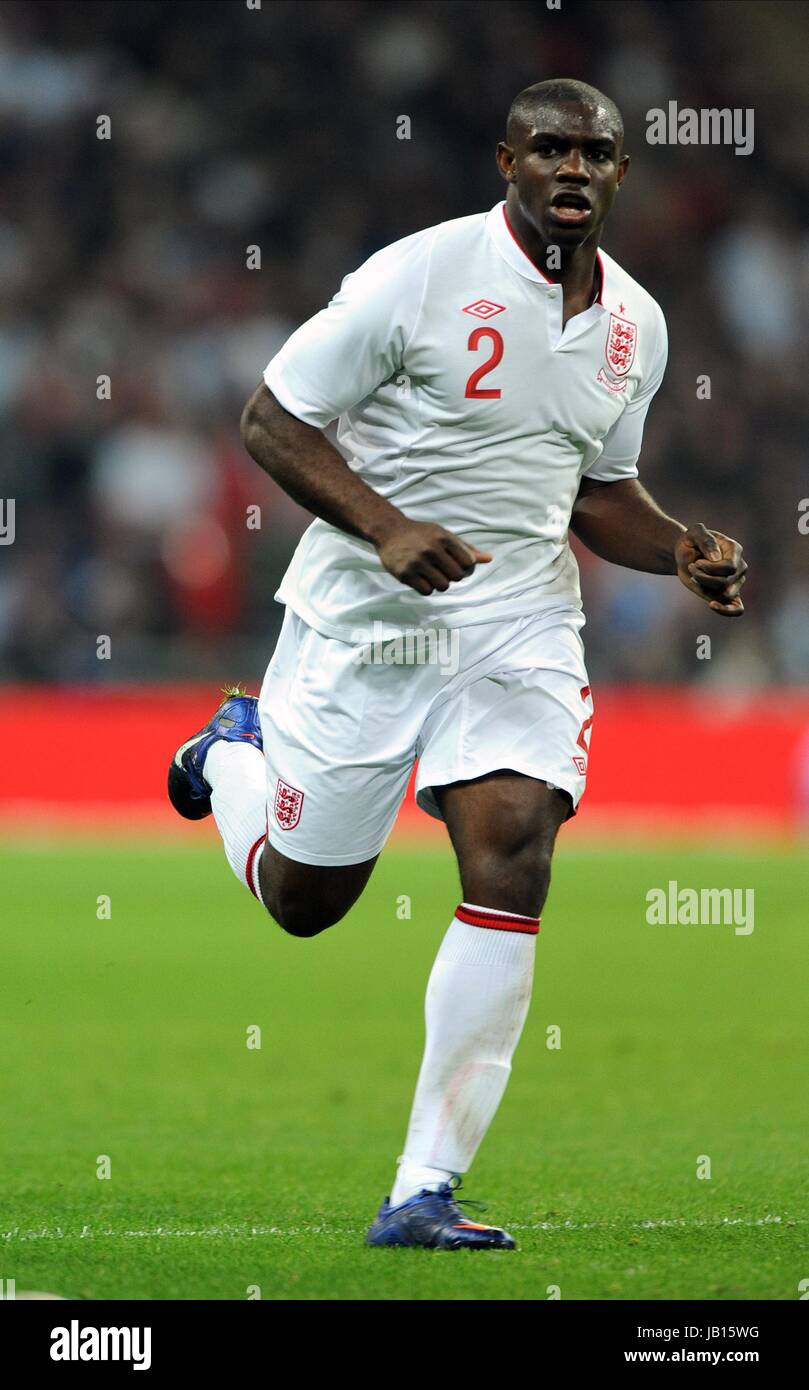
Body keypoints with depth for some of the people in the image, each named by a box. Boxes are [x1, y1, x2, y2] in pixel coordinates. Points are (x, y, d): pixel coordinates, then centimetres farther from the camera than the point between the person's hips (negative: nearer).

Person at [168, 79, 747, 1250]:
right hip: (363, 622, -3)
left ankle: (423, 1191, -13)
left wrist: (685, 554, 0)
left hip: (519, 626, 3)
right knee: (302, 900, 8)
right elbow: (273, 419, -11)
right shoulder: (420, 275, -14)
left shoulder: (634, 323, 5)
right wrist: (385, 528, -24)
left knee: (513, 860, -17)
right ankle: (234, 752, 46)